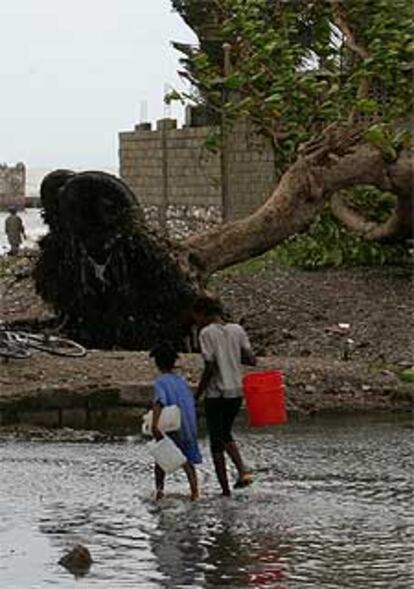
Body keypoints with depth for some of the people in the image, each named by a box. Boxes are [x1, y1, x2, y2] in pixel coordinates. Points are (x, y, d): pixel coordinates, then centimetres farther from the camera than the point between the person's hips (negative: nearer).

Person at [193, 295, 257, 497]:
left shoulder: (207, 333, -10)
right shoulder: (237, 330, 6)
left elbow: (209, 368, -16)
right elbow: (252, 360, 2)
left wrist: (196, 397, -8)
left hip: (216, 393, -6)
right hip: (236, 391, 6)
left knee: (216, 442, 3)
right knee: (225, 434, 24)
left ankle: (225, 489, 1)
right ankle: (242, 470, 2)